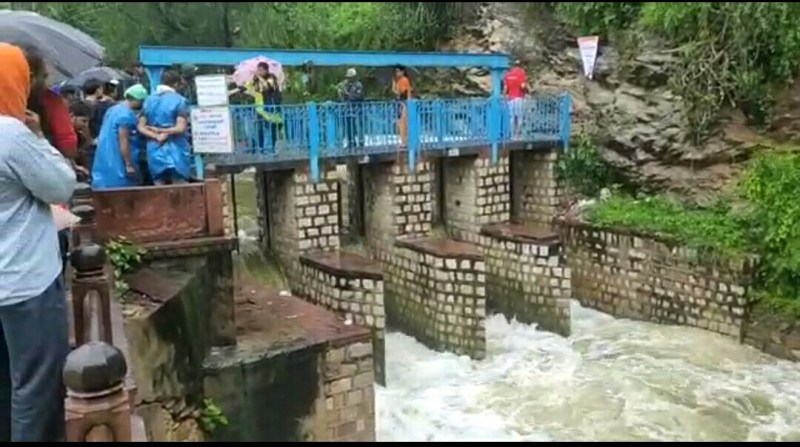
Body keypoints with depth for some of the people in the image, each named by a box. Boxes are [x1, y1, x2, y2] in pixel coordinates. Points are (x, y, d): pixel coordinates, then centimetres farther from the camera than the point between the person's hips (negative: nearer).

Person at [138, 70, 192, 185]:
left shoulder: (148, 100, 11)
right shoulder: (180, 101, -6)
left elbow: (141, 127, 5)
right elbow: (181, 128, -15)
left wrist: (156, 136, -6)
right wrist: (163, 131, -4)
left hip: (155, 152, 5)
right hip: (175, 152, -5)